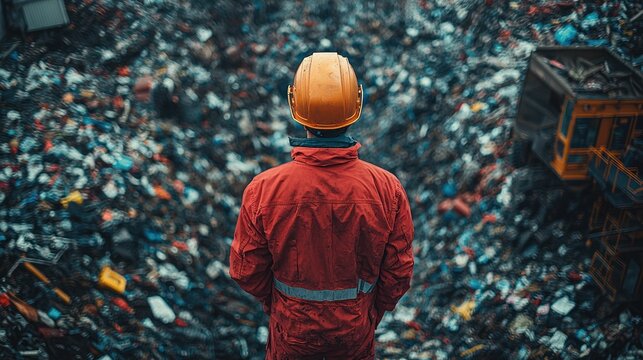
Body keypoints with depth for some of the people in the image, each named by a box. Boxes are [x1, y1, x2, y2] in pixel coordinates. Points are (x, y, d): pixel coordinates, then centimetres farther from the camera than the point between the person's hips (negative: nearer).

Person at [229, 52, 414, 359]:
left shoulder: (263, 190, -24)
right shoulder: (387, 188, -22)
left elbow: (246, 270, -12)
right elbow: (399, 273, -11)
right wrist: (375, 312, 9)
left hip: (292, 327, 0)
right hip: (357, 328, 1)